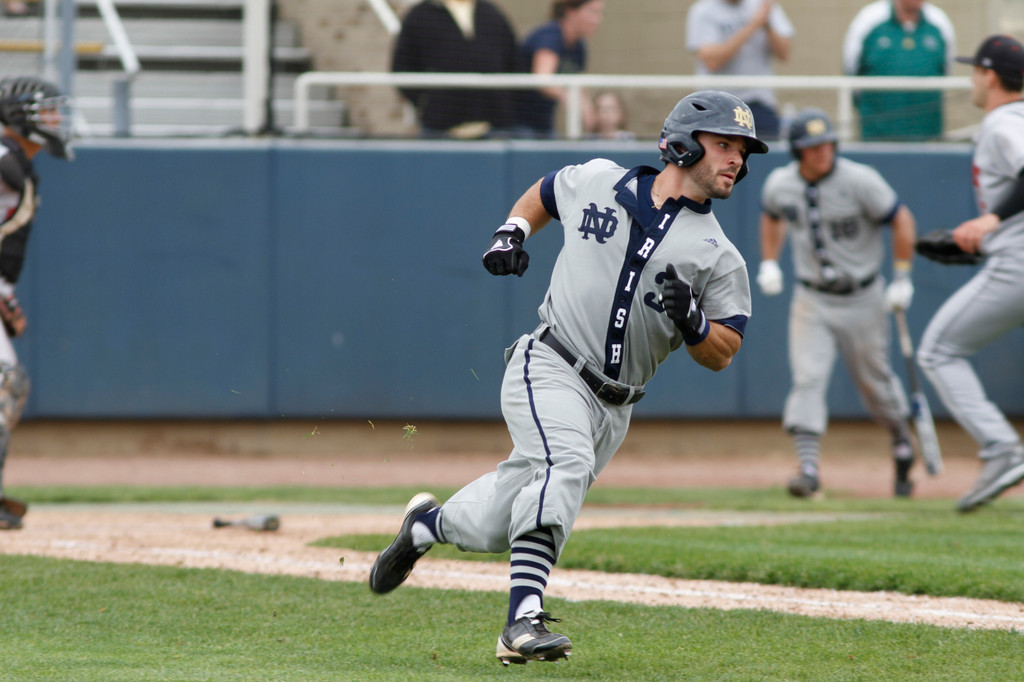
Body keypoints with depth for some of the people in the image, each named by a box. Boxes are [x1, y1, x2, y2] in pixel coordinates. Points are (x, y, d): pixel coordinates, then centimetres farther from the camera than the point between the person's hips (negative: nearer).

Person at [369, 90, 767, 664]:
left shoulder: (720, 258, 3)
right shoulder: (597, 182, 4)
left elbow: (722, 354, 2)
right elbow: (545, 192, 25)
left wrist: (691, 320, -18)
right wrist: (512, 231, 7)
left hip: (613, 408, 3)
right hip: (549, 369, -3)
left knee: (501, 524, 7)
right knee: (566, 462, -32)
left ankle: (430, 523, 40)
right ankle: (524, 621, -40)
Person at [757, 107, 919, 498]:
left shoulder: (860, 181, -18)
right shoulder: (779, 184, -5)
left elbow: (902, 220, -11)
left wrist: (902, 279, -11)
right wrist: (768, 264, 8)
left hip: (862, 300, -2)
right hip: (811, 301, 2)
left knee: (875, 381, 10)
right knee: (807, 379, -14)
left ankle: (902, 445, 37)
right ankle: (808, 469, -19)